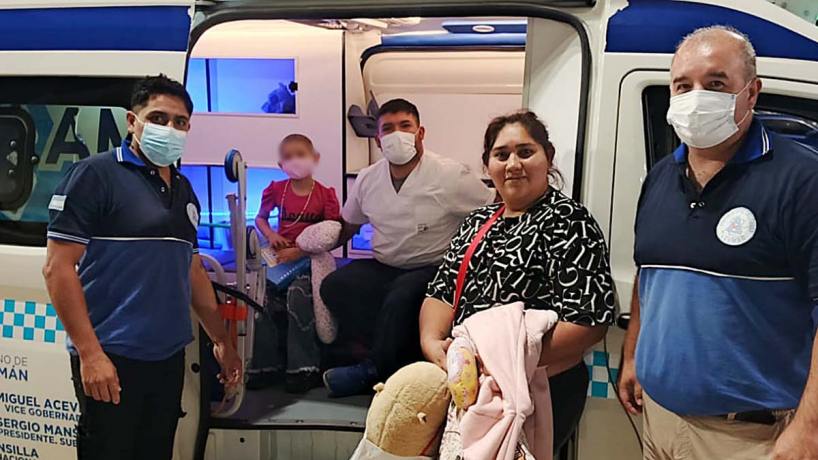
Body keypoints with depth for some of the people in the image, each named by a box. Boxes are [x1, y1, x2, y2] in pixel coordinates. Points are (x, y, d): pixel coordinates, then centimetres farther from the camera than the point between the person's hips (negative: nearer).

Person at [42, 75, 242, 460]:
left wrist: (221, 340, 18)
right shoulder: (95, 175, -8)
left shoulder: (183, 190, 13)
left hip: (169, 357, 7)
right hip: (111, 359, -7)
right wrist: (90, 352, -19)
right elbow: (57, 269, -13)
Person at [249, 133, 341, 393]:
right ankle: (266, 365, 1)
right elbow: (260, 218, 21)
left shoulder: (325, 195, -3)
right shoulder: (276, 190, 7)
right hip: (280, 256, 4)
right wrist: (271, 235, -2)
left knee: (297, 294, -28)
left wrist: (300, 251, -16)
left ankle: (303, 367, -16)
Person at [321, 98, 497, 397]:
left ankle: (378, 370, -10)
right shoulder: (367, 179, 7)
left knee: (401, 296, -36)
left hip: (431, 269, -5)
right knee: (334, 286, -20)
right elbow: (347, 227, 19)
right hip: (383, 268, 5)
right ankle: (406, 359, -17)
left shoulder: (451, 175, -8)